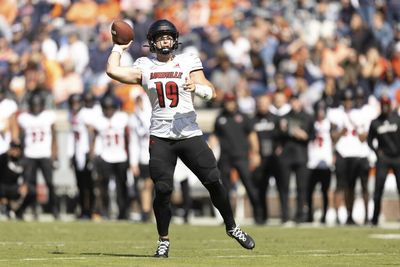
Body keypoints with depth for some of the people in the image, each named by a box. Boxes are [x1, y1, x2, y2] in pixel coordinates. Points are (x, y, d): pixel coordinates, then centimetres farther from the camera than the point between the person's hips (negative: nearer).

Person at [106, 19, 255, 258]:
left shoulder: (188, 62, 4)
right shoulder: (145, 67, 8)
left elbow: (212, 92, -4)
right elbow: (113, 71, -3)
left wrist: (197, 87, -25)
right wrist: (120, 47, 11)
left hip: (190, 134, 0)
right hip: (160, 137, 0)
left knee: (214, 181, -5)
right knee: (162, 190, -6)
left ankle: (232, 228, 13)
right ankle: (164, 240, 10)